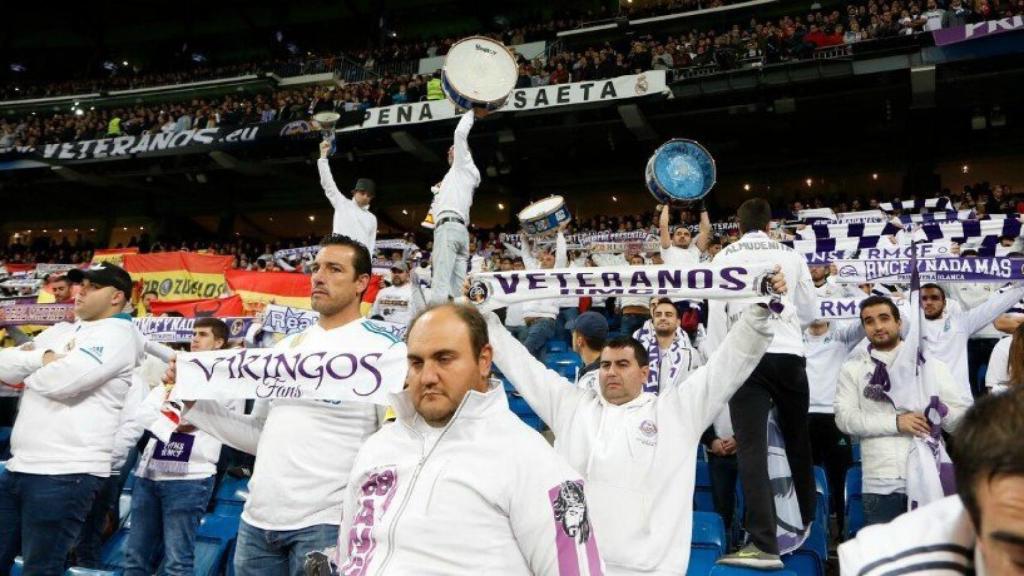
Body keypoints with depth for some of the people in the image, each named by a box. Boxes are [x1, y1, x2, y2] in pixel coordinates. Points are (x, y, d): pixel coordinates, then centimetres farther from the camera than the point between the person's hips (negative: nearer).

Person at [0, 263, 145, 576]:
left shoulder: (117, 333, -8)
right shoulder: (60, 330, 18)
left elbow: (62, 380, -20)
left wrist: (29, 367, 2)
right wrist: (43, 357, -5)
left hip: (64, 473, -8)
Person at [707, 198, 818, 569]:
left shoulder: (725, 257, 5)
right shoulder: (791, 256, 9)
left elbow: (716, 314, 2)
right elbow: (810, 311, 17)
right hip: (788, 353, 3)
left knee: (751, 447, -5)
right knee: (797, 438, 19)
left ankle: (764, 544, -10)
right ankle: (808, 519, 35)